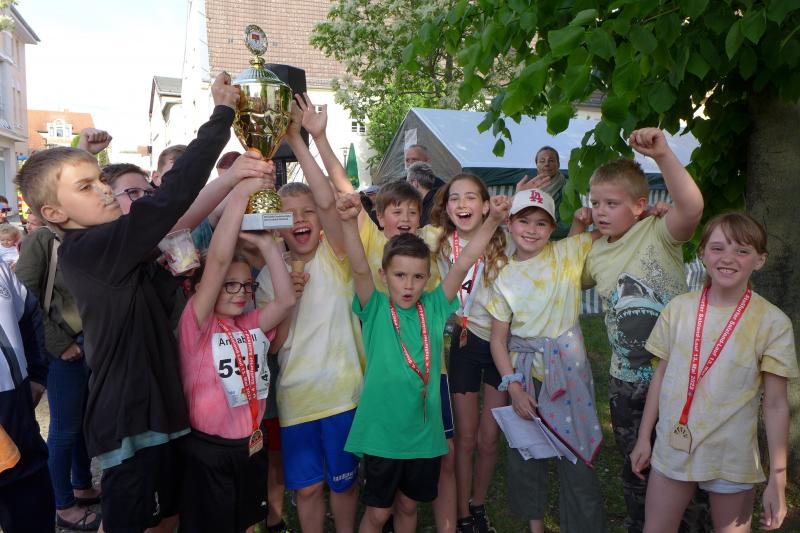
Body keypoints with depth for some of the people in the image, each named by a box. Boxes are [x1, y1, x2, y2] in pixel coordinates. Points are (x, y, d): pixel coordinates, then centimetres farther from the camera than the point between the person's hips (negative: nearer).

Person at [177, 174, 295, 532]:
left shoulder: (252, 325, 4)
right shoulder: (197, 324, -13)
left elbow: (286, 299, -12)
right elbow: (217, 260, -25)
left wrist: (265, 241, -15)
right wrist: (240, 194, -30)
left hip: (252, 447, 6)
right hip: (209, 452, -5)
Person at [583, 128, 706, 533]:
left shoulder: (659, 234, -14)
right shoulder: (594, 254, 4)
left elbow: (692, 207, -34)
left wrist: (663, 155, -45)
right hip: (625, 379, 5)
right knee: (633, 465, 20)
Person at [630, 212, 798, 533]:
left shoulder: (772, 323, -10)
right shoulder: (679, 309, -3)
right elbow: (661, 376, 4)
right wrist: (643, 438, 7)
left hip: (732, 459, -2)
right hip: (672, 448, 2)